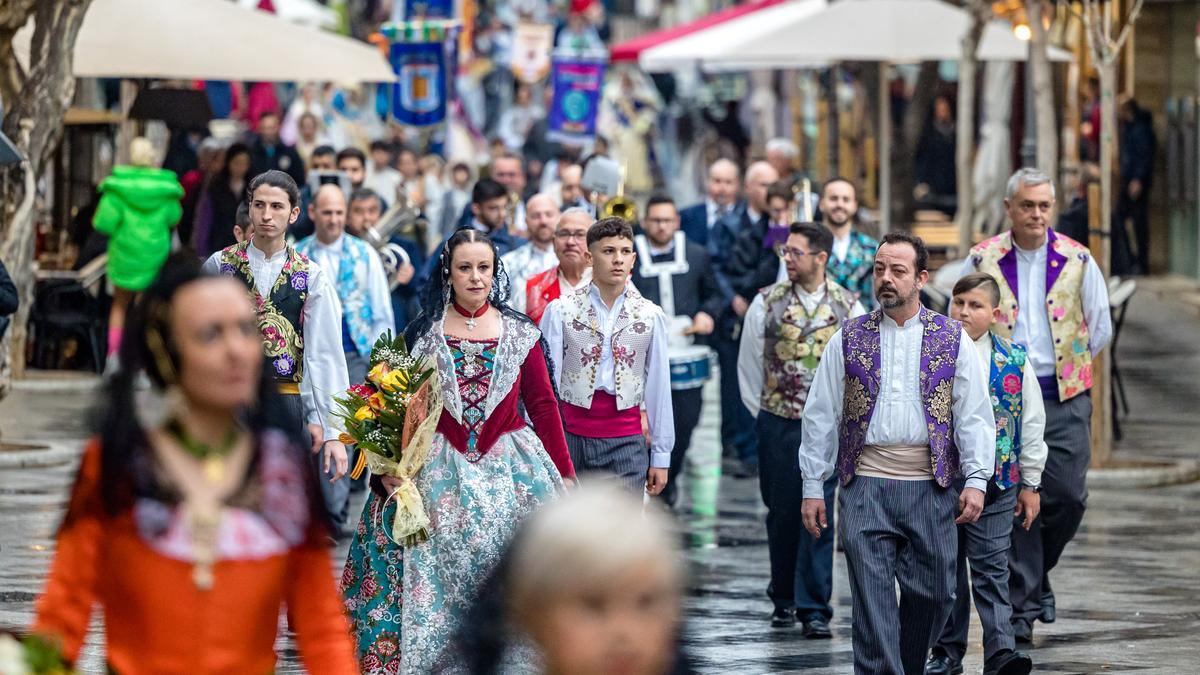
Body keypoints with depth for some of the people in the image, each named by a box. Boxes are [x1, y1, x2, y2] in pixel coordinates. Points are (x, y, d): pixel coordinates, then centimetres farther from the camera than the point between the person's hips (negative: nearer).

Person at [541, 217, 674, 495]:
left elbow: (659, 388, 8)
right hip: (571, 437, -1)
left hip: (626, 440, 1)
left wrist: (661, 455, 9)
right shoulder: (561, 311, 0)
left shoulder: (650, 315, 5)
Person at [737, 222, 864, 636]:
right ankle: (784, 600, 23)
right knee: (781, 513, 8)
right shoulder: (767, 303, 1)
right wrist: (760, 412, 9)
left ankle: (815, 608, -4)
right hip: (777, 425, 1)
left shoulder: (848, 308, 0)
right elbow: (749, 362, 9)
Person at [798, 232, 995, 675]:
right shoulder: (848, 339, 7)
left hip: (931, 488, 1)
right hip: (866, 488, 0)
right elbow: (821, 416, 8)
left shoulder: (953, 339, 7)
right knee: (873, 601, -5)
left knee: (933, 593, 5)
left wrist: (976, 479, -5)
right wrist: (812, 486, 4)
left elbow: (974, 414, 4)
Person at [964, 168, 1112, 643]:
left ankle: (1037, 571, 23)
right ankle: (1021, 607, 2)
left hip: (1065, 396, 1)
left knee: (1068, 495, -5)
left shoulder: (1077, 260, 3)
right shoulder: (982, 260, 2)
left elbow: (1100, 328, 13)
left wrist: (1065, 367, 10)